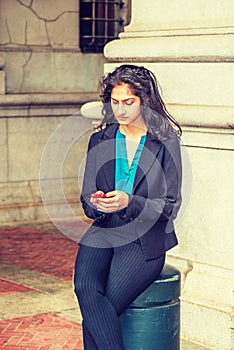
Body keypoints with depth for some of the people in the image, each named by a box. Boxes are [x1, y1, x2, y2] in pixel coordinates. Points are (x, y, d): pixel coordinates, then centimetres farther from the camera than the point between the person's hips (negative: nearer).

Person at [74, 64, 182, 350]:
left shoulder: (166, 143, 0)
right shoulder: (99, 140, 12)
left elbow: (170, 206, -1)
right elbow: (86, 198, 14)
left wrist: (129, 202, -18)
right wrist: (95, 203, -11)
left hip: (146, 239, -3)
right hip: (103, 231, 3)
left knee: (96, 311, -22)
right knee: (85, 288, -27)